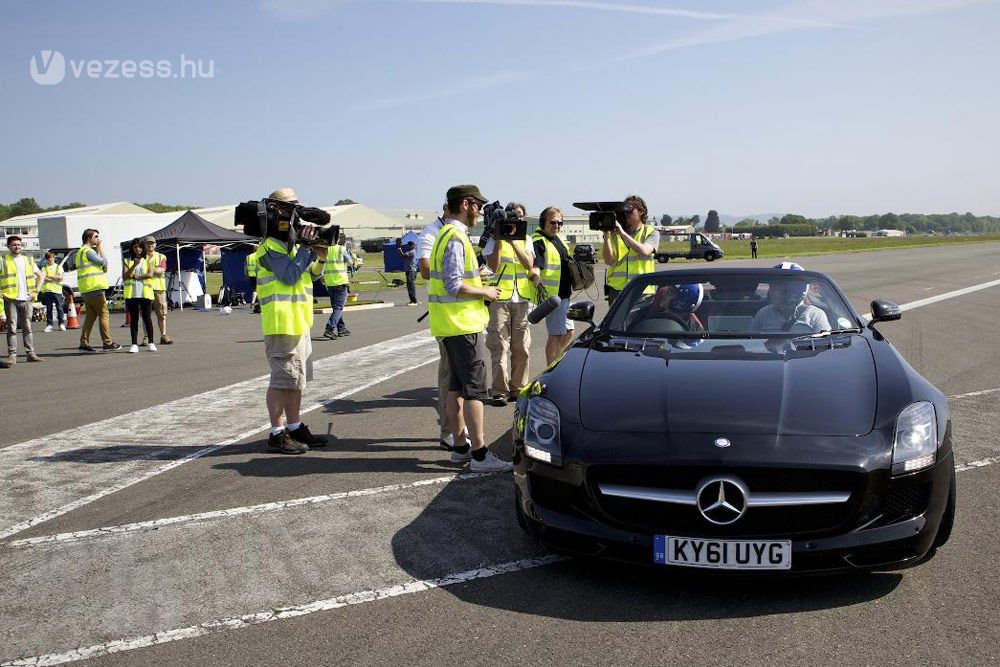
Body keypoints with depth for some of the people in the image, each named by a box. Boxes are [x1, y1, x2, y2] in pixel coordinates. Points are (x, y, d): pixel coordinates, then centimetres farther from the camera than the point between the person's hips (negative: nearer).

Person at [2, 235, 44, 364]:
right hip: (10, 299, -3)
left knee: (27, 327, 7)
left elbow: (40, 275, 23)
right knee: (12, 328, -5)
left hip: (26, 299, 4)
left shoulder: (28, 261, 13)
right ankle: (12, 355, -4)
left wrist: (36, 291, 12)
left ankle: (30, 353, 10)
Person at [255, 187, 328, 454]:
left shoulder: (291, 245, 18)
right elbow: (290, 276, -21)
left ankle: (295, 428, 23)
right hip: (282, 324, -10)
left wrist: (320, 258, 1)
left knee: (298, 379, 14)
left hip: (300, 322, 10)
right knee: (283, 379, -6)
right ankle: (277, 434, 1)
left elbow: (310, 274, 21)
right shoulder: (270, 247, -11)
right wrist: (306, 247, -17)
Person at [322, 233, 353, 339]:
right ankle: (329, 329, -20)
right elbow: (350, 263, -1)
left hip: (329, 282, 5)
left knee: (336, 306, 16)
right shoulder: (341, 249, -8)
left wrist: (322, 277, 16)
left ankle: (342, 329, 23)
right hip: (340, 281, -5)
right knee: (338, 307, -5)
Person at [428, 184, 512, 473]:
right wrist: (485, 292, -10)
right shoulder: (455, 238, -16)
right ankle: (479, 454, -5)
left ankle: (460, 447, 20)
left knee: (457, 385, 13)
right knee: (475, 388, -8)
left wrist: (475, 278, 15)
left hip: (452, 324, 10)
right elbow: (454, 286, -22)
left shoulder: (448, 234, 16)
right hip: (463, 324, -10)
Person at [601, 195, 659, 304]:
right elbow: (609, 261, -1)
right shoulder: (615, 233, 10)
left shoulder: (651, 232, 7)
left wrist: (623, 233, -17)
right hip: (617, 288, 2)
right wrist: (606, 235, -9)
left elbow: (644, 251, -14)